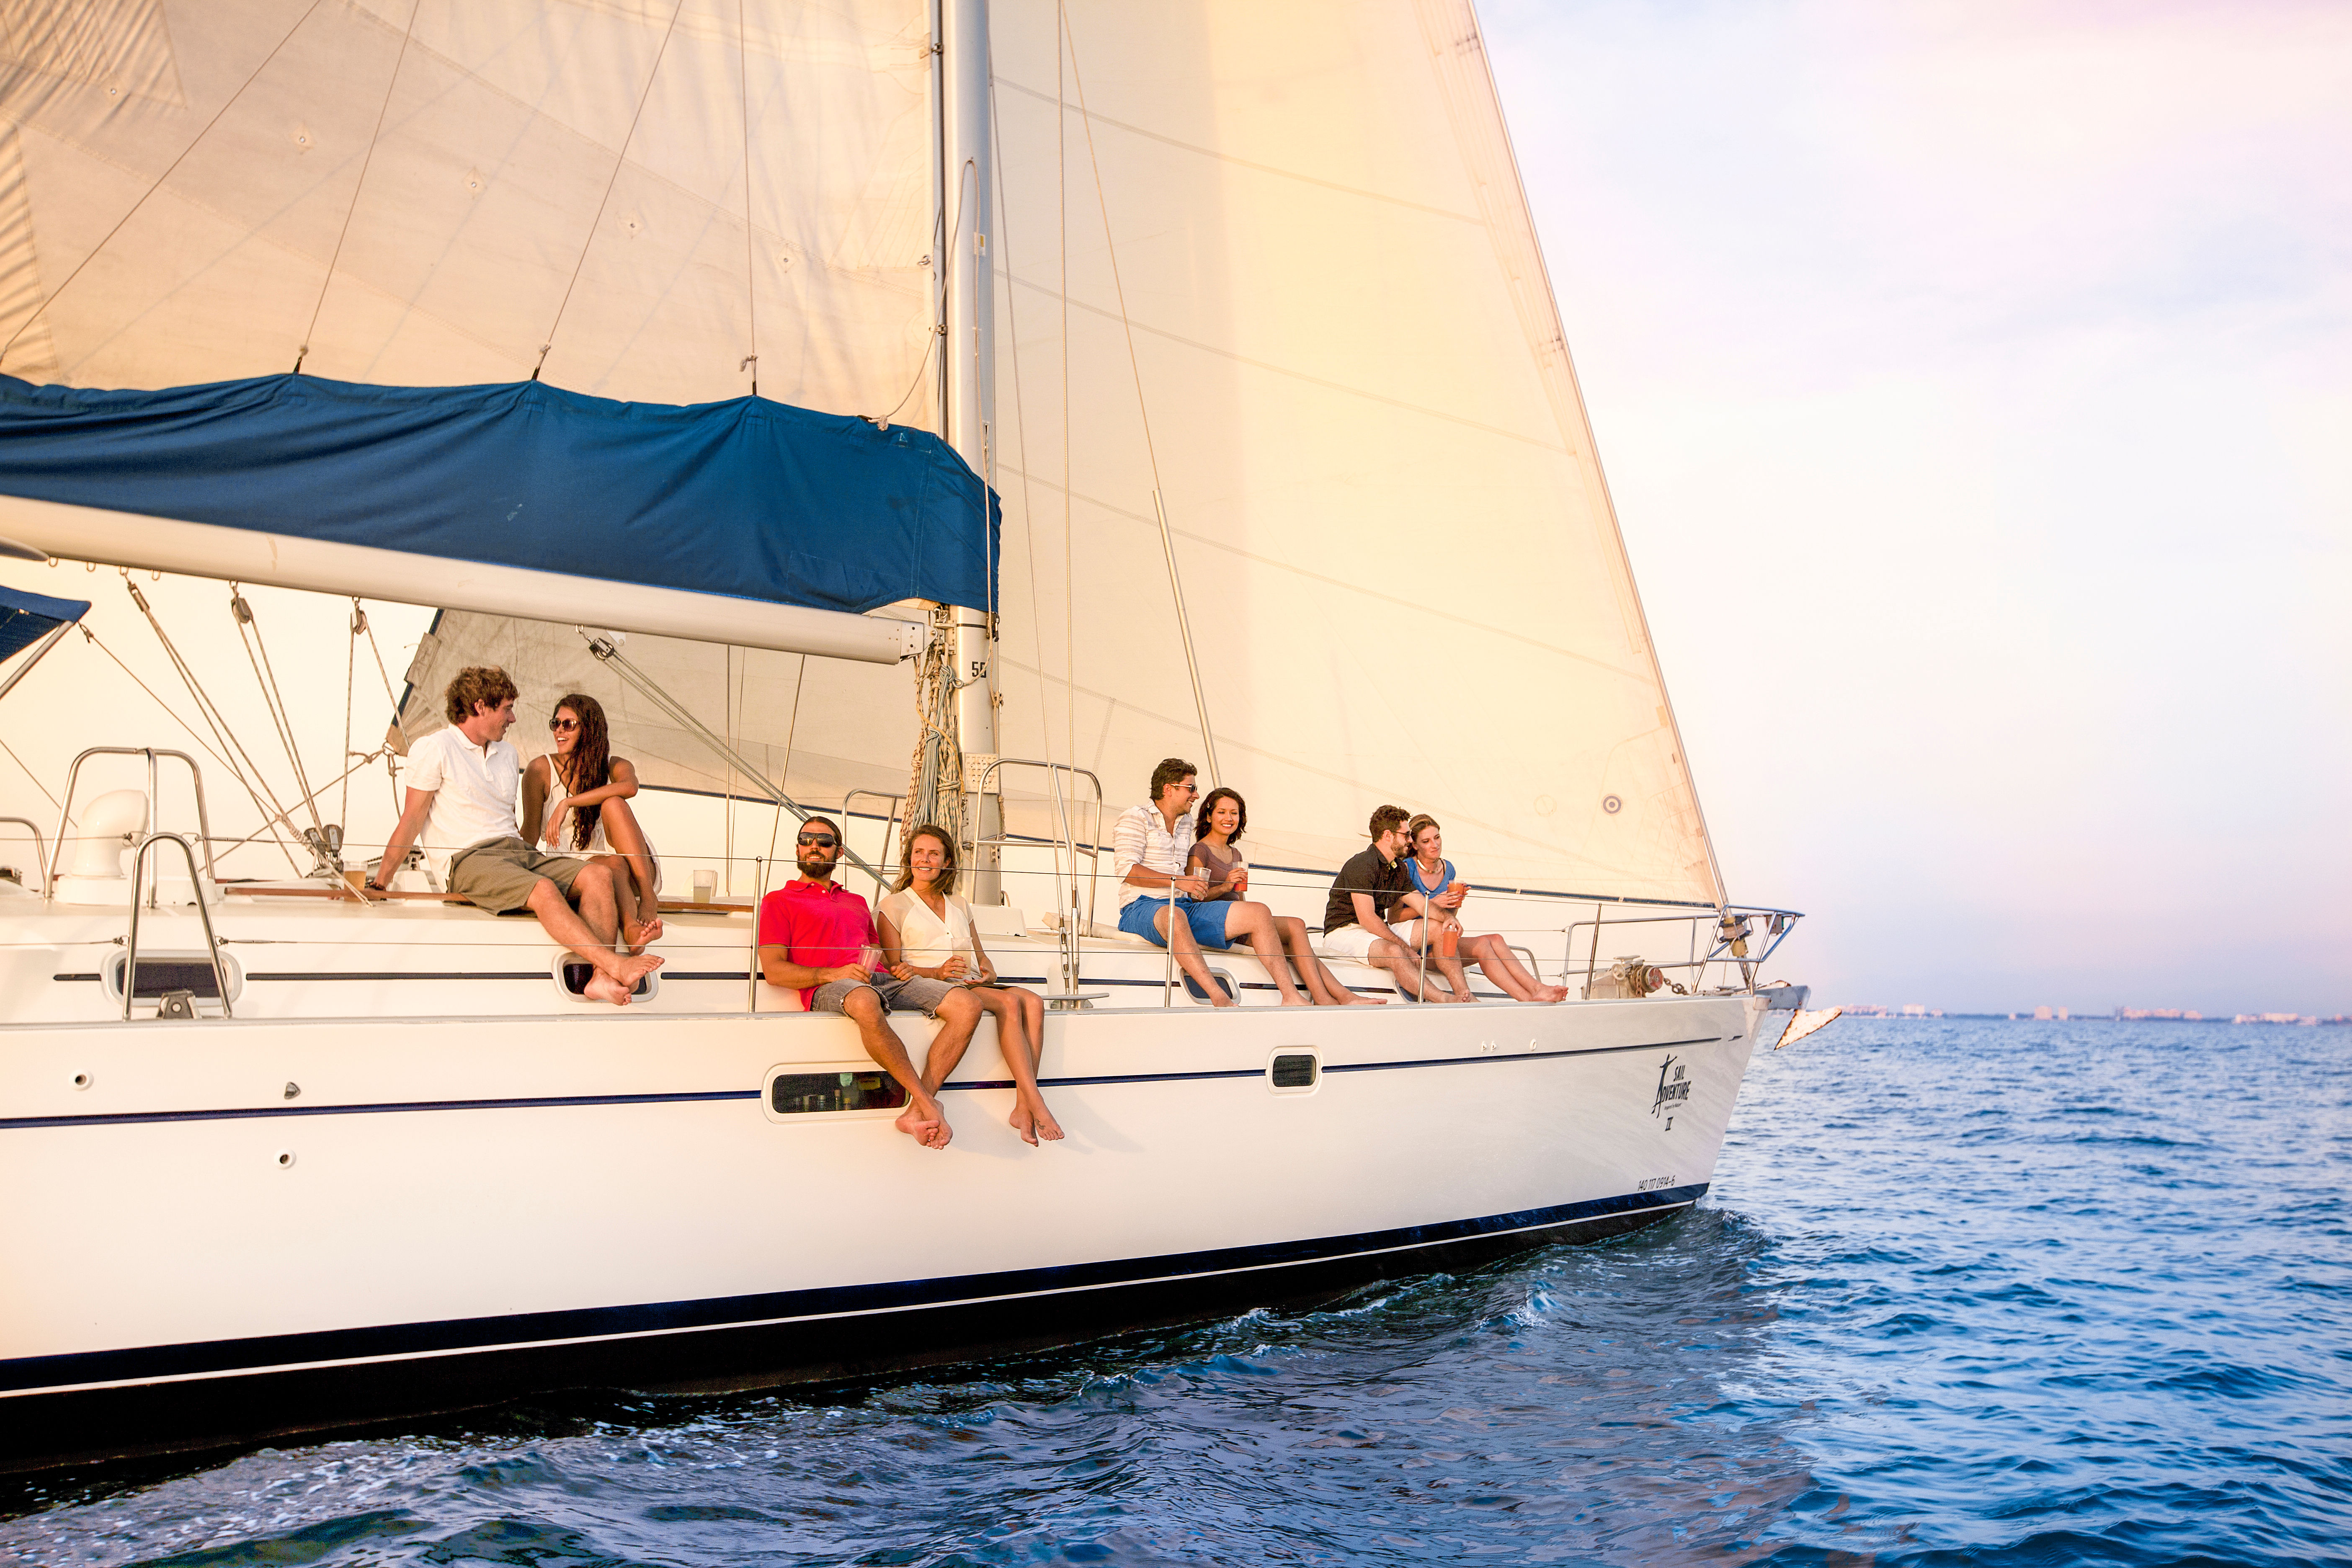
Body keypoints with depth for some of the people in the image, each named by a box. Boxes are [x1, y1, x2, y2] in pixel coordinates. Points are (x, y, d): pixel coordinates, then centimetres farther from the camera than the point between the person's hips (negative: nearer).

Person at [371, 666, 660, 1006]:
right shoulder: (434, 749, 3)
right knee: (543, 890, -36)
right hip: (468, 860, -7)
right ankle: (615, 964, -46)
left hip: (516, 851, 7)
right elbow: (412, 820, 1)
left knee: (599, 875, -20)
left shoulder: (508, 755, 24)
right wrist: (380, 882, -3)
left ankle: (602, 977, -38)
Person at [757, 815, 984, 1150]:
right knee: (866, 1003, -45)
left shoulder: (857, 902, 36)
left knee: (968, 1005, -20)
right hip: (829, 990, -6)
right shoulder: (779, 901, 18)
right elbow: (773, 971, 5)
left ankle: (916, 1112, -30)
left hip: (884, 981, 6)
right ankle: (928, 1103, -37)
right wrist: (832, 974, -11)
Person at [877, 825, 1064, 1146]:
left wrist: (989, 973, 2)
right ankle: (1037, 1104, -37)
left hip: (975, 986, 6)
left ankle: (1023, 1108, -35)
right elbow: (893, 968, -2)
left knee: (1033, 1002, -26)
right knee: (1009, 1002, -31)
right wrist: (938, 972, -17)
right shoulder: (894, 907, 8)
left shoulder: (959, 905, 27)